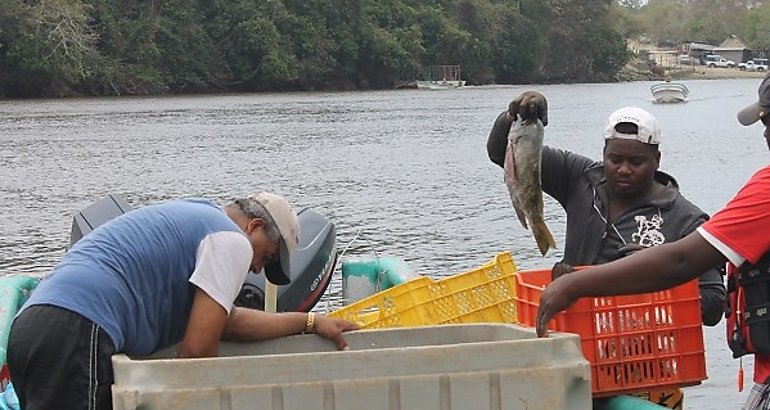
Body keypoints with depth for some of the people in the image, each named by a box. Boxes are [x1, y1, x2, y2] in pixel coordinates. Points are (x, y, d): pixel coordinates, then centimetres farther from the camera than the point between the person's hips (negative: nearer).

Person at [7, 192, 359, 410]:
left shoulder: (194, 218, 31)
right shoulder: (233, 241, 1)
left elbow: (225, 322, 31)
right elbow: (197, 349, -8)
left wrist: (310, 323, 38)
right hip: (78, 333, -10)